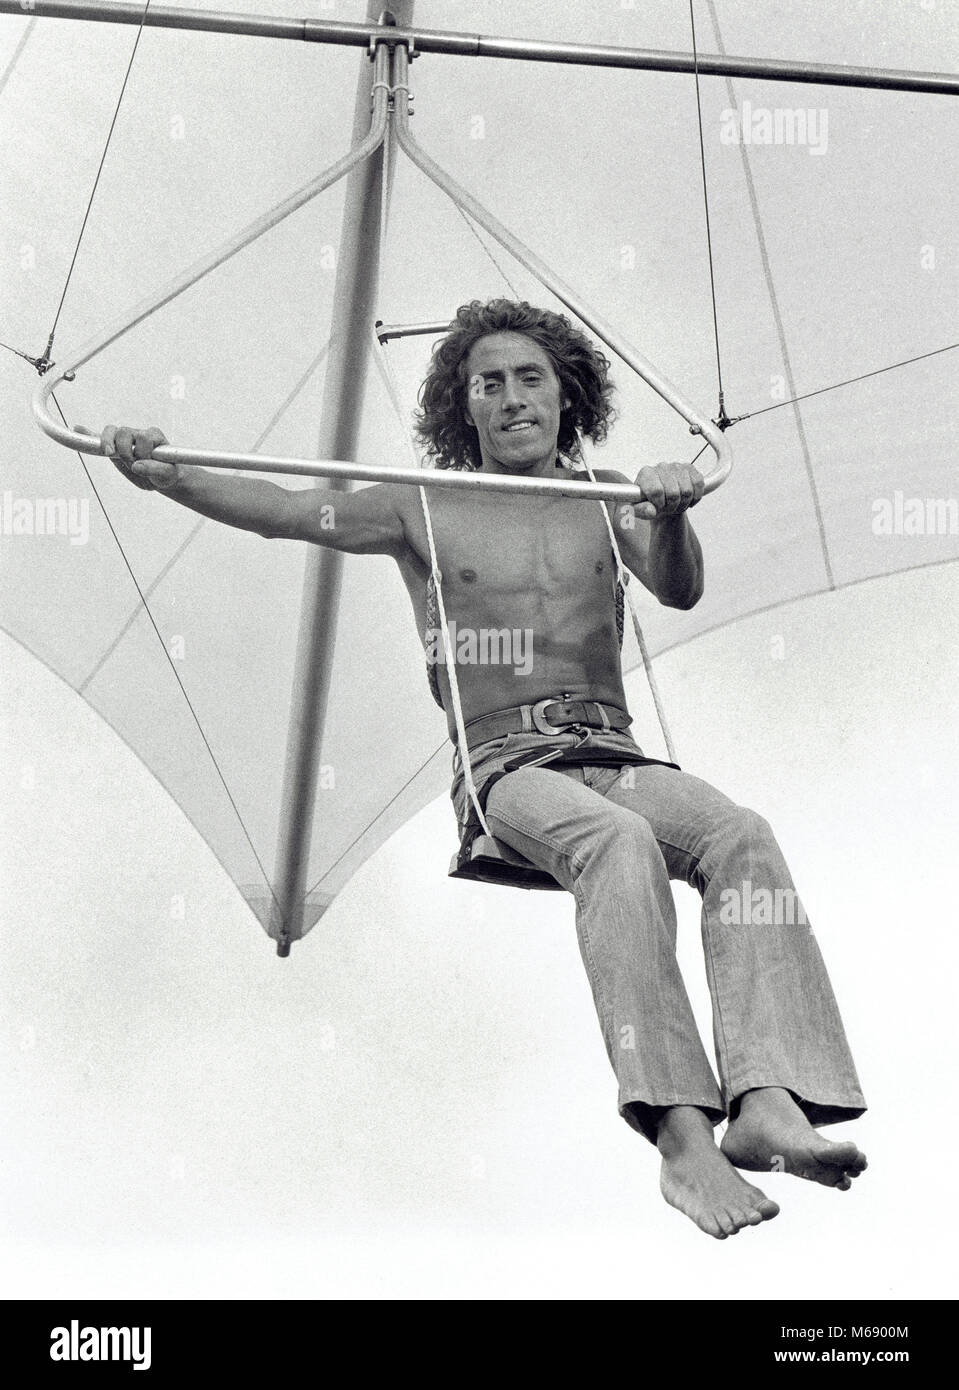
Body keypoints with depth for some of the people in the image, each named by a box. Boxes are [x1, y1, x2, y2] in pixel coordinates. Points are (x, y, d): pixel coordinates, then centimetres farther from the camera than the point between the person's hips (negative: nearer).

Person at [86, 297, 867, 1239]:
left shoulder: (604, 498, 19)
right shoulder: (425, 511, 13)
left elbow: (679, 592, 2)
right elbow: (282, 512, 2)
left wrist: (672, 515, -21)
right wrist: (164, 475, -15)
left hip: (614, 753, 3)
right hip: (505, 765, -3)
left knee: (742, 835, -28)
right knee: (619, 842, -36)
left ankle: (767, 1104, -42)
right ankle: (682, 1135, -46)